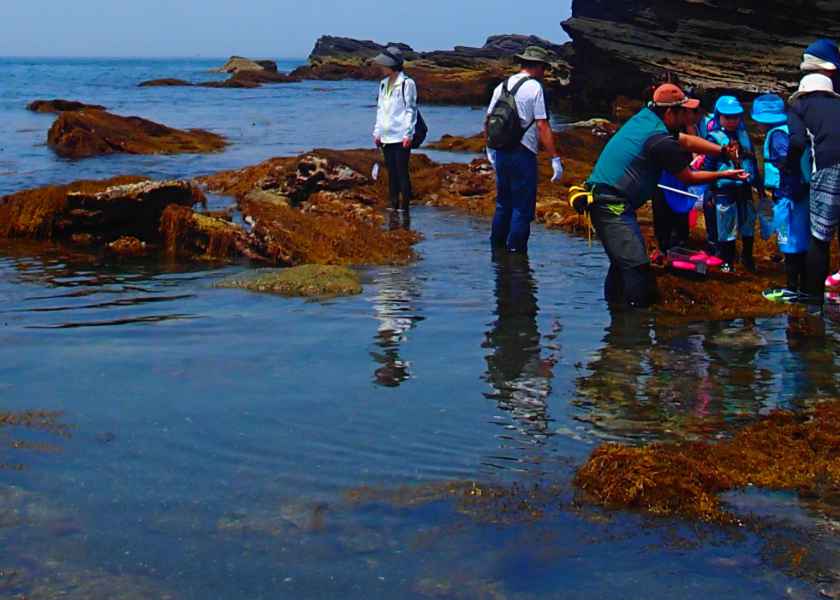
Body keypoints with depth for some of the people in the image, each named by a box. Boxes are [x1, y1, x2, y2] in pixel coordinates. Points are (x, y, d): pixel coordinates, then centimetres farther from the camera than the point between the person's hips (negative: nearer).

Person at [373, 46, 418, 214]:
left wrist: (408, 134, -13)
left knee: (402, 172, -5)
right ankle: (393, 205, 16)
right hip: (386, 137, 7)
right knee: (391, 173, 11)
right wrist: (377, 132, 14)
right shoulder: (384, 84, 13)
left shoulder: (407, 83, -8)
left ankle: (404, 207, 1)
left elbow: (411, 110, -9)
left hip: (401, 137, -7)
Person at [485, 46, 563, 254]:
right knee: (522, 208, 0)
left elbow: (488, 121, 15)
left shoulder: (502, 86, 10)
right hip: (523, 155, -7)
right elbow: (543, 126, -15)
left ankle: (497, 247, 24)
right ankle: (515, 251, 1)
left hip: (500, 153, 7)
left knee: (503, 203, 18)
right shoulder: (534, 88, -10)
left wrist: (490, 148, 28)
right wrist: (555, 158, -14)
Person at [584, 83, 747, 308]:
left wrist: (723, 150, 15)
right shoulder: (660, 141, -17)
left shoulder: (645, 118, 10)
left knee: (622, 263, 19)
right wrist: (724, 175, 8)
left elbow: (686, 140, 20)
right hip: (613, 206, -11)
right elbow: (689, 178, -4)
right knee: (636, 265, -15)